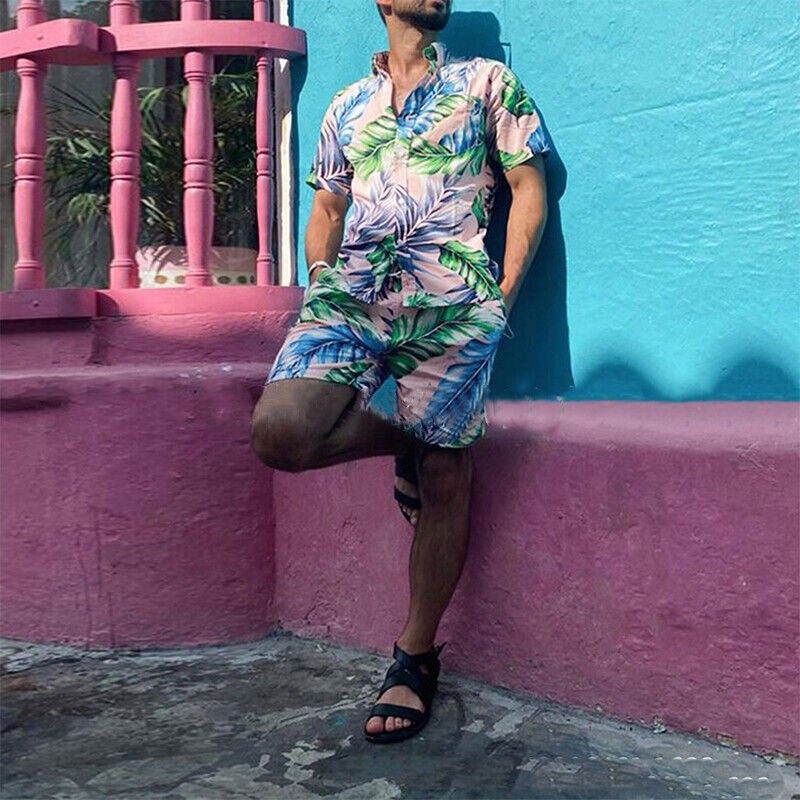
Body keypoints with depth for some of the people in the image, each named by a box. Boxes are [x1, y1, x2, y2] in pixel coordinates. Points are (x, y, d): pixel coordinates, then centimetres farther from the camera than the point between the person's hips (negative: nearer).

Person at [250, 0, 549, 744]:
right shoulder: (346, 105, 25)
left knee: (444, 477, -3)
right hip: (350, 294, 3)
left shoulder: (489, 81, 17)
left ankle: (415, 658, 13)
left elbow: (529, 190, 10)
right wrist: (319, 293, 9)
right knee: (281, 427, -22)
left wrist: (502, 297, -3)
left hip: (451, 303, -2)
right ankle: (403, 442, 9)